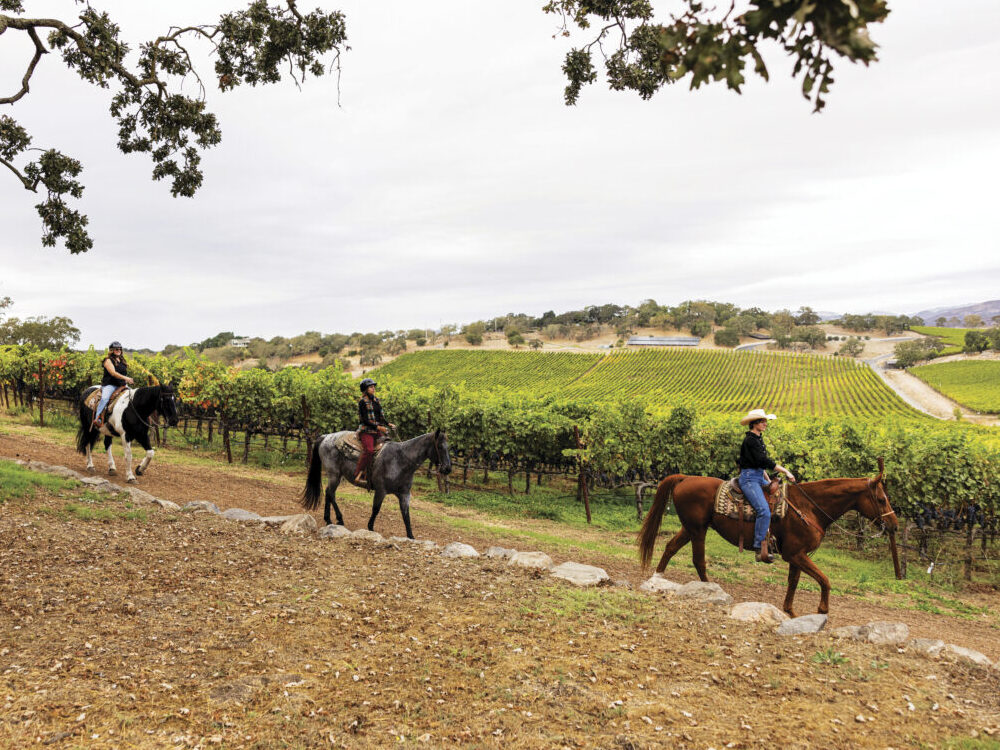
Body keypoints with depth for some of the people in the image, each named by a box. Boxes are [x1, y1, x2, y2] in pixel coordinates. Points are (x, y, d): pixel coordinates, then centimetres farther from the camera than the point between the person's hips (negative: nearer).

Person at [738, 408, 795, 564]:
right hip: (749, 478, -10)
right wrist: (785, 471, -16)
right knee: (764, 511, -23)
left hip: (759, 478, 10)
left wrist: (768, 481, 17)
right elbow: (764, 461, -19)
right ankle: (760, 550, -19)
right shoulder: (750, 440, -13)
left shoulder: (758, 439, 17)